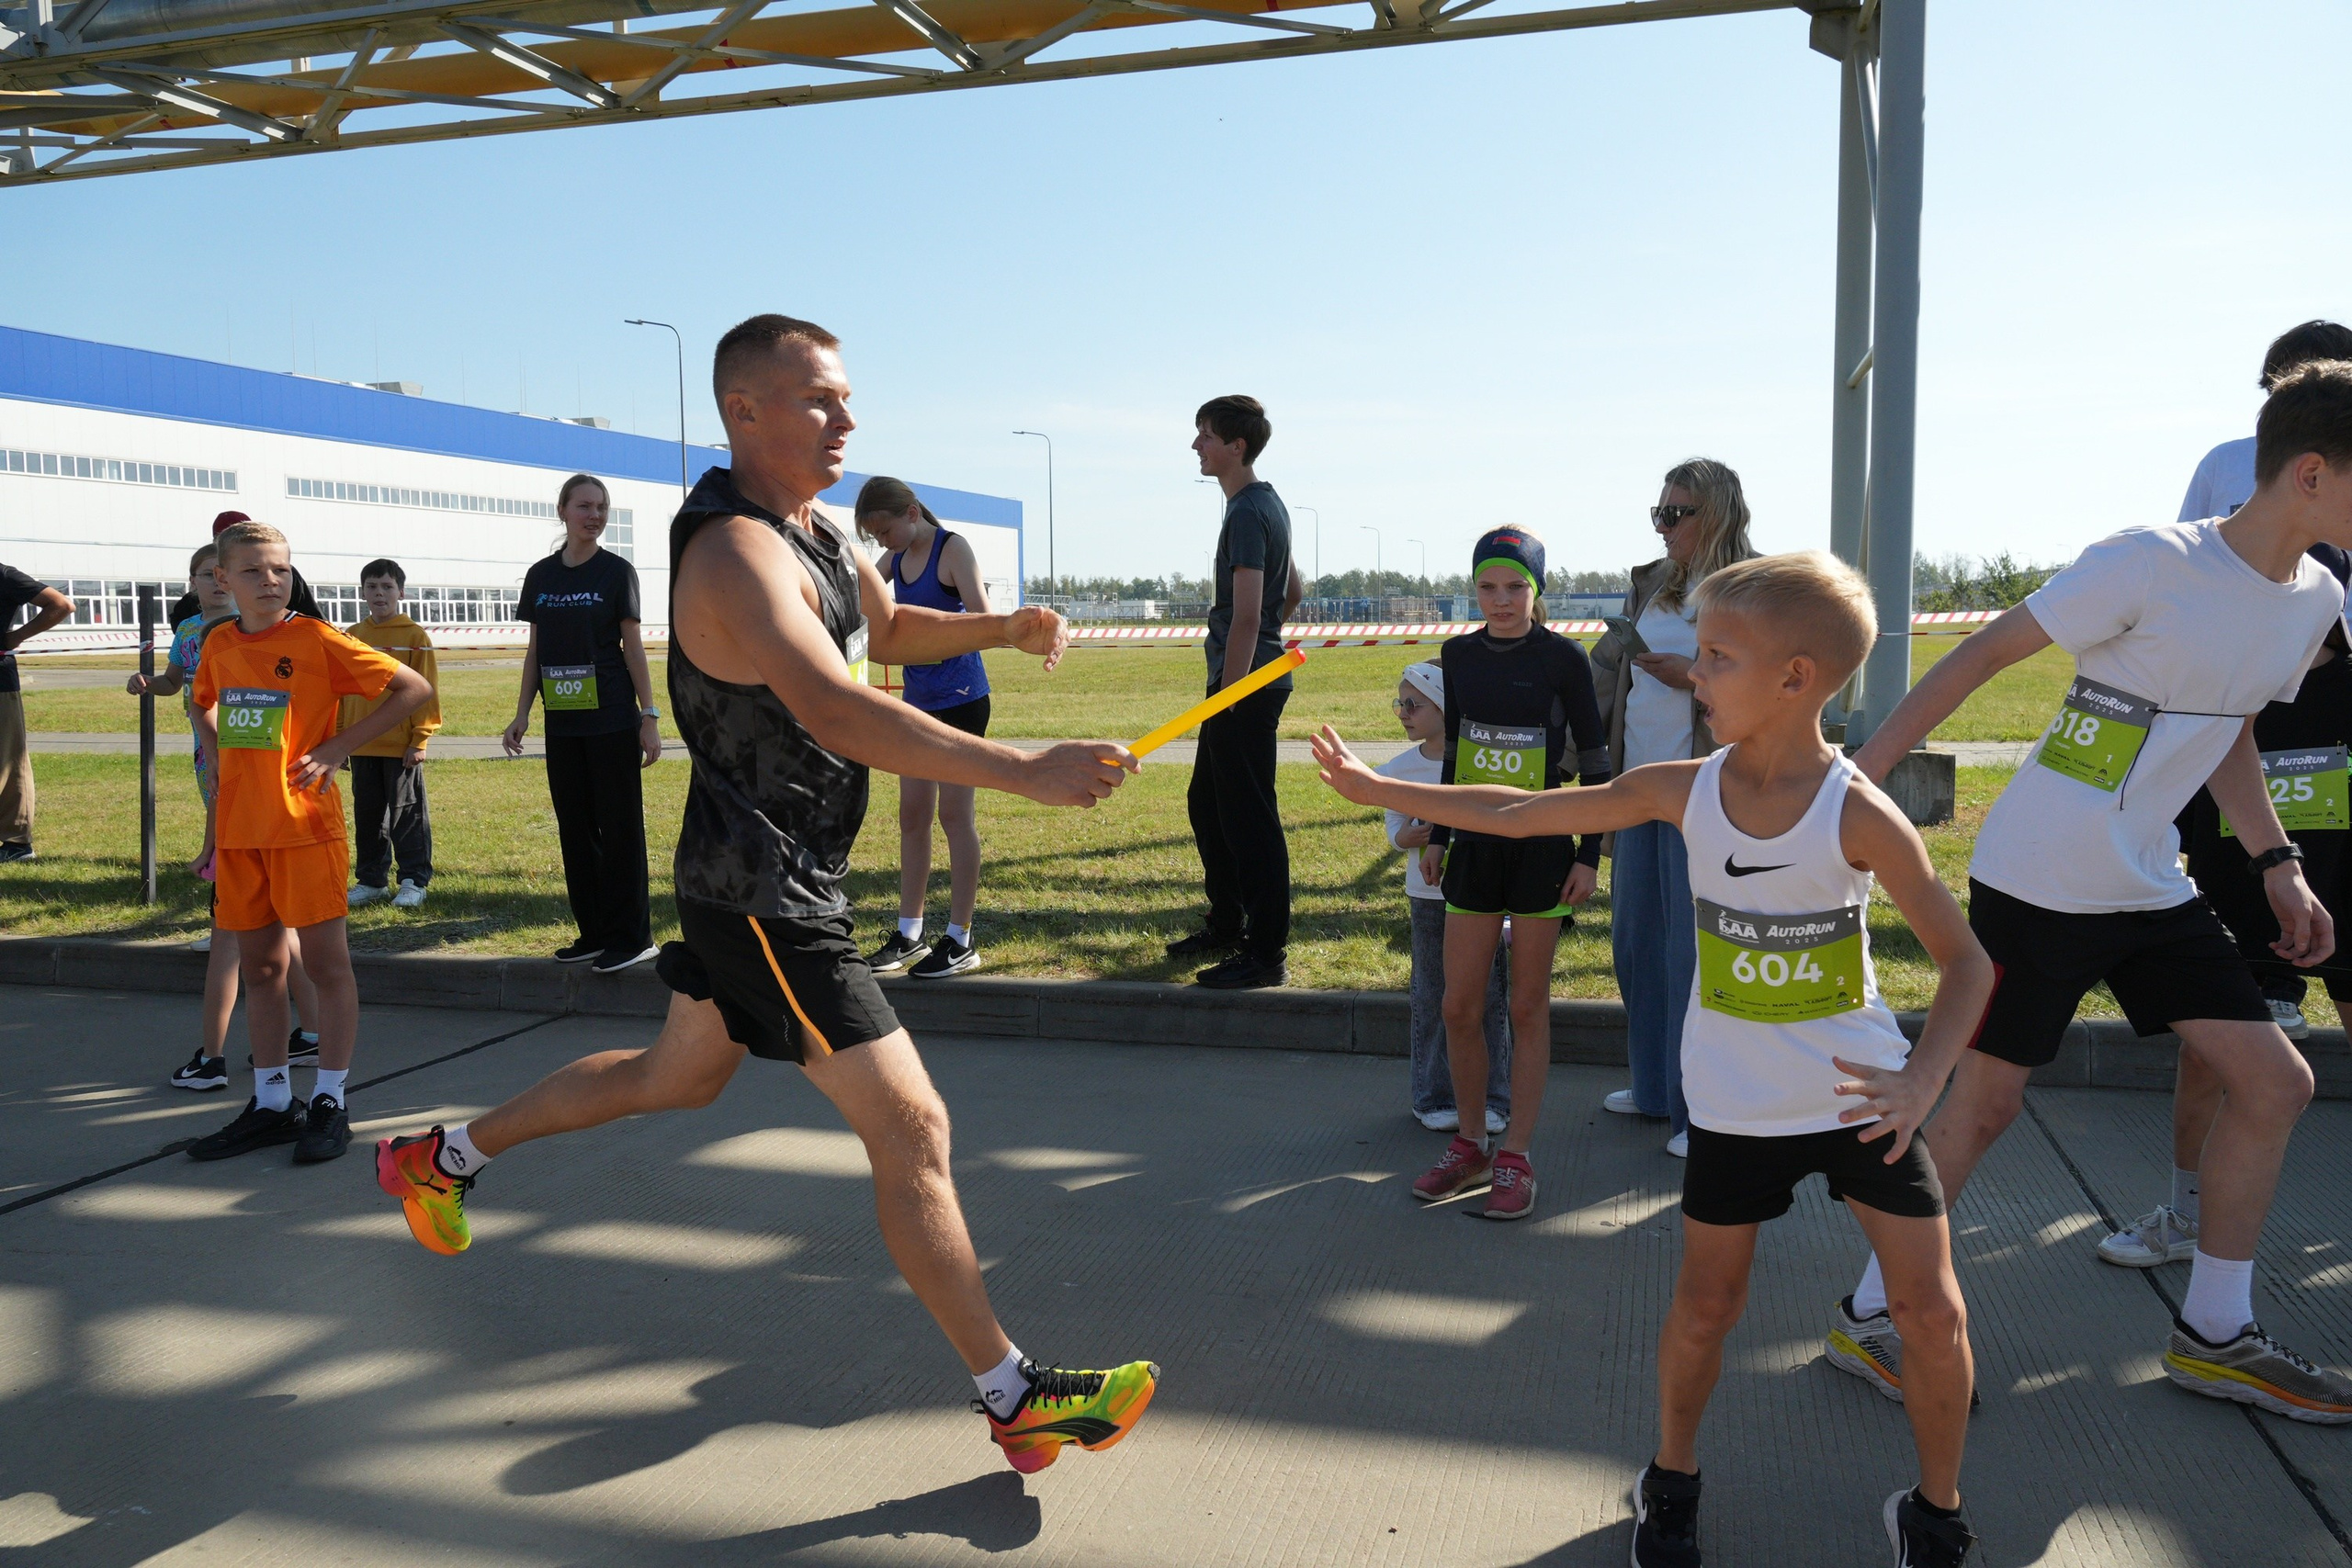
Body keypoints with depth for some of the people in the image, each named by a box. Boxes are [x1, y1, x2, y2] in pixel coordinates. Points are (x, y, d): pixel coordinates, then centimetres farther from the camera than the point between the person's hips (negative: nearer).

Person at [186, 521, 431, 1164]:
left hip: (305, 826, -6)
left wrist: (339, 747, -10)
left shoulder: (317, 640, -7)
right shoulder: (219, 644, 9)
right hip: (239, 829, 6)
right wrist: (222, 765, 12)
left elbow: (415, 688, -9)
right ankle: (271, 1104, 22)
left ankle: (329, 1104, 9)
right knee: (258, 966, 11)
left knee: (325, 962, 0)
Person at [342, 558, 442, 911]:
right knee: (367, 814, 12)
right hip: (361, 746, 4)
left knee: (407, 814, 2)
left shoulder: (414, 637, -4)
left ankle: (414, 881, 11)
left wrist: (420, 738, -10)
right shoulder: (350, 637, 8)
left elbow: (426, 690, -6)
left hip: (402, 746, -4)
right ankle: (370, 879, 22)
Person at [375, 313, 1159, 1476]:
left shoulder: (816, 530, 9)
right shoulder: (736, 551, -24)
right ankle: (1015, 1400, 5)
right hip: (762, 896, -10)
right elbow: (836, 712, -40)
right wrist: (1027, 772, -45)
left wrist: (1001, 629, 8)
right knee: (911, 1127, -7)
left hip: (775, 884, 10)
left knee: (676, 1076, 28)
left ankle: (445, 1155, 45)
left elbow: (888, 627, 27)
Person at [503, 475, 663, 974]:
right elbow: (535, 650, 13)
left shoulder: (616, 572, -2)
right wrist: (522, 714, 8)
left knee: (619, 828, -1)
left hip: (612, 721, -5)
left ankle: (630, 937, 5)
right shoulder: (541, 575, 9)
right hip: (563, 723, 5)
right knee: (575, 829, 9)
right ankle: (593, 933, 19)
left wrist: (649, 717, -8)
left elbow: (633, 648, -3)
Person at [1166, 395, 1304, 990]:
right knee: (1206, 804, 19)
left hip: (1245, 687, -11)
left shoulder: (1248, 512, -16)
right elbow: (1293, 589, 26)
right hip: (1256, 677, 11)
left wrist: (1226, 699, -22)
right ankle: (1227, 924, 30)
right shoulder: (1268, 503, 16)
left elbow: (1245, 615, -22)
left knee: (1249, 818, -5)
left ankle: (1266, 953, 2)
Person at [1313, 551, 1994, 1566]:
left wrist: (1924, 1079, -27)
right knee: (1705, 1306, 9)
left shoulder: (1859, 816, -18)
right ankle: (1670, 1481, 35)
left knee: (1933, 1313, 0)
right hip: (1734, 1104, 2)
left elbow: (1966, 962, -10)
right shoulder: (1684, 791, -10)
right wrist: (1376, 788, -1)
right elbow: (1518, 815, -3)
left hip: (1861, 1096, -1)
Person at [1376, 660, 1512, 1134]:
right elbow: (1397, 834, 0)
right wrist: (1424, 835, -22)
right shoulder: (1398, 768, 2)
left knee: (1488, 995, 3)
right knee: (1432, 998, 5)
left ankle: (1491, 1099, 14)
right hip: (1428, 897, 2)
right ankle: (1435, 1099, 16)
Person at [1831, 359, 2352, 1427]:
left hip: (2151, 889, 8)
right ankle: (1868, 1318, 16)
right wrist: (1864, 772, -17)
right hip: (2036, 885, -8)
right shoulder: (2149, 565, -19)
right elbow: (1983, 655, -15)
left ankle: (2214, 1334, 25)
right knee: (1985, 1106, -2)